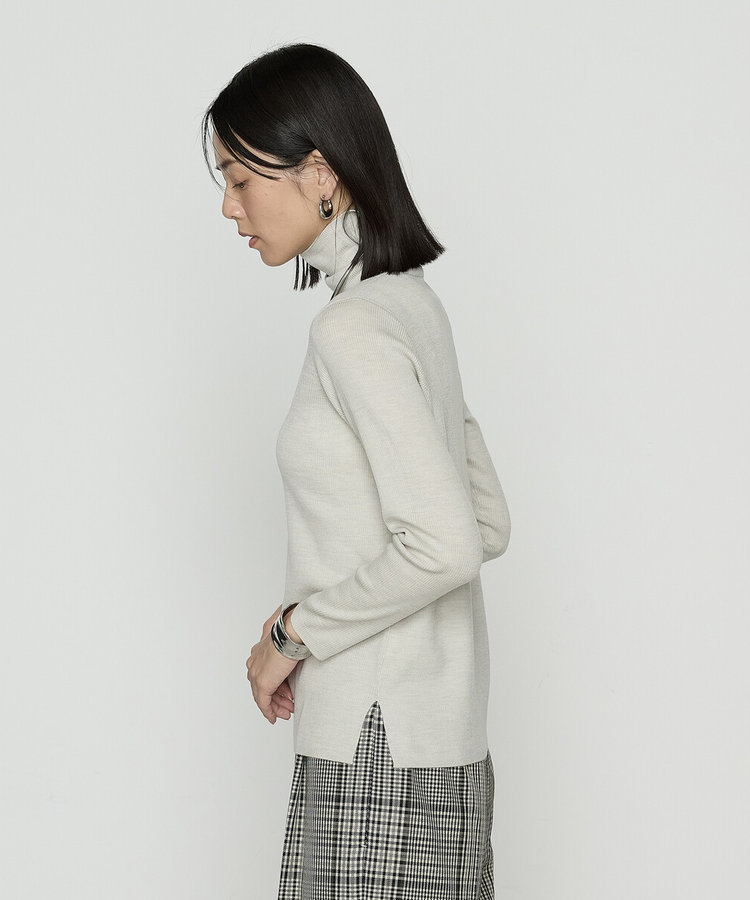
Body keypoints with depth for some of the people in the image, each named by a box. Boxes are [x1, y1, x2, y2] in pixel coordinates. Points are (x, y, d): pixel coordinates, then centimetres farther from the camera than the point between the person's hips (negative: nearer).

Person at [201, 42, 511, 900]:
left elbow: (444, 546, -24)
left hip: (379, 746, -9)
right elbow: (488, 522, 17)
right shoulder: (409, 303, 12)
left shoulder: (354, 328, -15)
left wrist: (294, 633, -11)